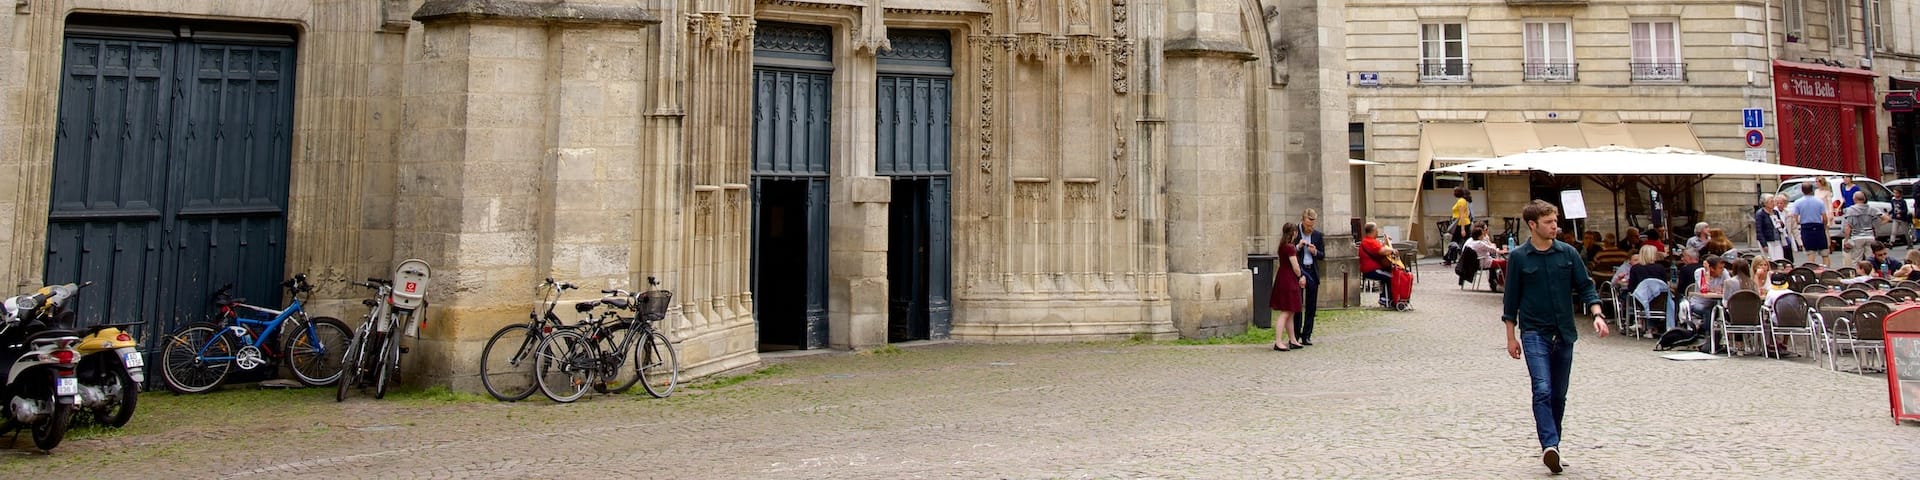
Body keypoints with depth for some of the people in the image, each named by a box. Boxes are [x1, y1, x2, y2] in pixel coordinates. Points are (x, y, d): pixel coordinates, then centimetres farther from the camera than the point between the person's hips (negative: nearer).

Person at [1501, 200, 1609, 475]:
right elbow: (1511, 300, 2)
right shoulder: (1518, 258, -3)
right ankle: (1550, 446, -24)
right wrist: (1511, 337, 1)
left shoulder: (1568, 253, 3)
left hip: (1564, 333, 4)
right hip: (1534, 333, -3)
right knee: (1542, 391, -17)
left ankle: (1552, 445, 22)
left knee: (1559, 395, 10)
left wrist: (1597, 314, -10)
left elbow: (1585, 286, 7)